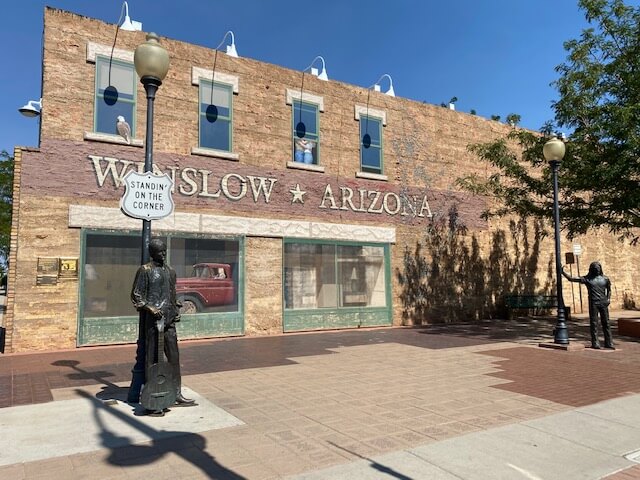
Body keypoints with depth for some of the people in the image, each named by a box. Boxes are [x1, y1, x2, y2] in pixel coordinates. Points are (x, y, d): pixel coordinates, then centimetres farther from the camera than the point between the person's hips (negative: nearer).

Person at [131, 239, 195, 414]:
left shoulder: (170, 271, 15)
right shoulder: (145, 270, -3)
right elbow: (136, 295, -5)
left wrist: (176, 310, 12)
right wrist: (150, 308, -17)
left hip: (169, 319, 6)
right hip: (153, 319, -6)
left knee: (174, 357, 9)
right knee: (152, 358, 0)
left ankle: (177, 395, 18)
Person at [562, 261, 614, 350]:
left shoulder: (605, 279, 10)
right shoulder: (587, 279, 1)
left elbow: (609, 289, 24)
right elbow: (571, 278, -3)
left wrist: (608, 298, 9)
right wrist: (563, 272, -11)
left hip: (603, 303, 3)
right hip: (593, 303, -3)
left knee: (606, 323, 5)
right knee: (594, 323, -1)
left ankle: (608, 343, 12)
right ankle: (595, 343, 4)